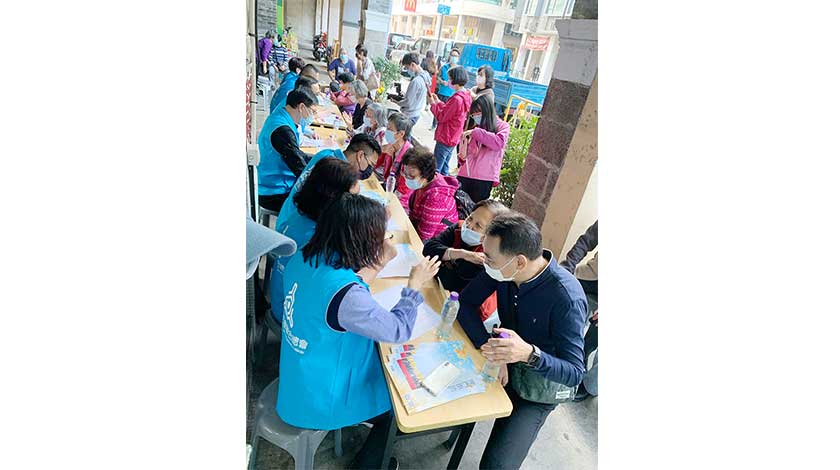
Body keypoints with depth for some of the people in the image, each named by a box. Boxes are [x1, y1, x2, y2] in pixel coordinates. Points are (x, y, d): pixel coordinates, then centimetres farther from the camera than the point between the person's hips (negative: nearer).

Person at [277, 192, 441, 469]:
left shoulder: (303, 259, -14)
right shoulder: (347, 295, -37)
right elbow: (398, 331, -24)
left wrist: (377, 265, -5)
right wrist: (415, 284, -10)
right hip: (317, 403, -7)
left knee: (389, 374, 26)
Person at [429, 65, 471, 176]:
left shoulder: (456, 99, -23)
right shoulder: (466, 96, 6)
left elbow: (441, 117, -17)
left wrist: (433, 104, -5)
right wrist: (438, 102, 10)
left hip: (445, 139, -10)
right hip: (454, 138, 10)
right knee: (444, 170, 19)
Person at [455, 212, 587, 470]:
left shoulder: (567, 298, -32)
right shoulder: (501, 269, -16)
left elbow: (574, 373, -27)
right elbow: (466, 302, -9)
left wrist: (529, 354, -47)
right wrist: (490, 349, -24)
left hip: (537, 391, -5)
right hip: (502, 367, 6)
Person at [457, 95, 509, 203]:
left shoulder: (502, 126, 4)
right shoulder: (472, 127, 16)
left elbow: (498, 143, -18)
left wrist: (476, 132, -16)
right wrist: (462, 156, -4)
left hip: (484, 179, -4)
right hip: (464, 176, 4)